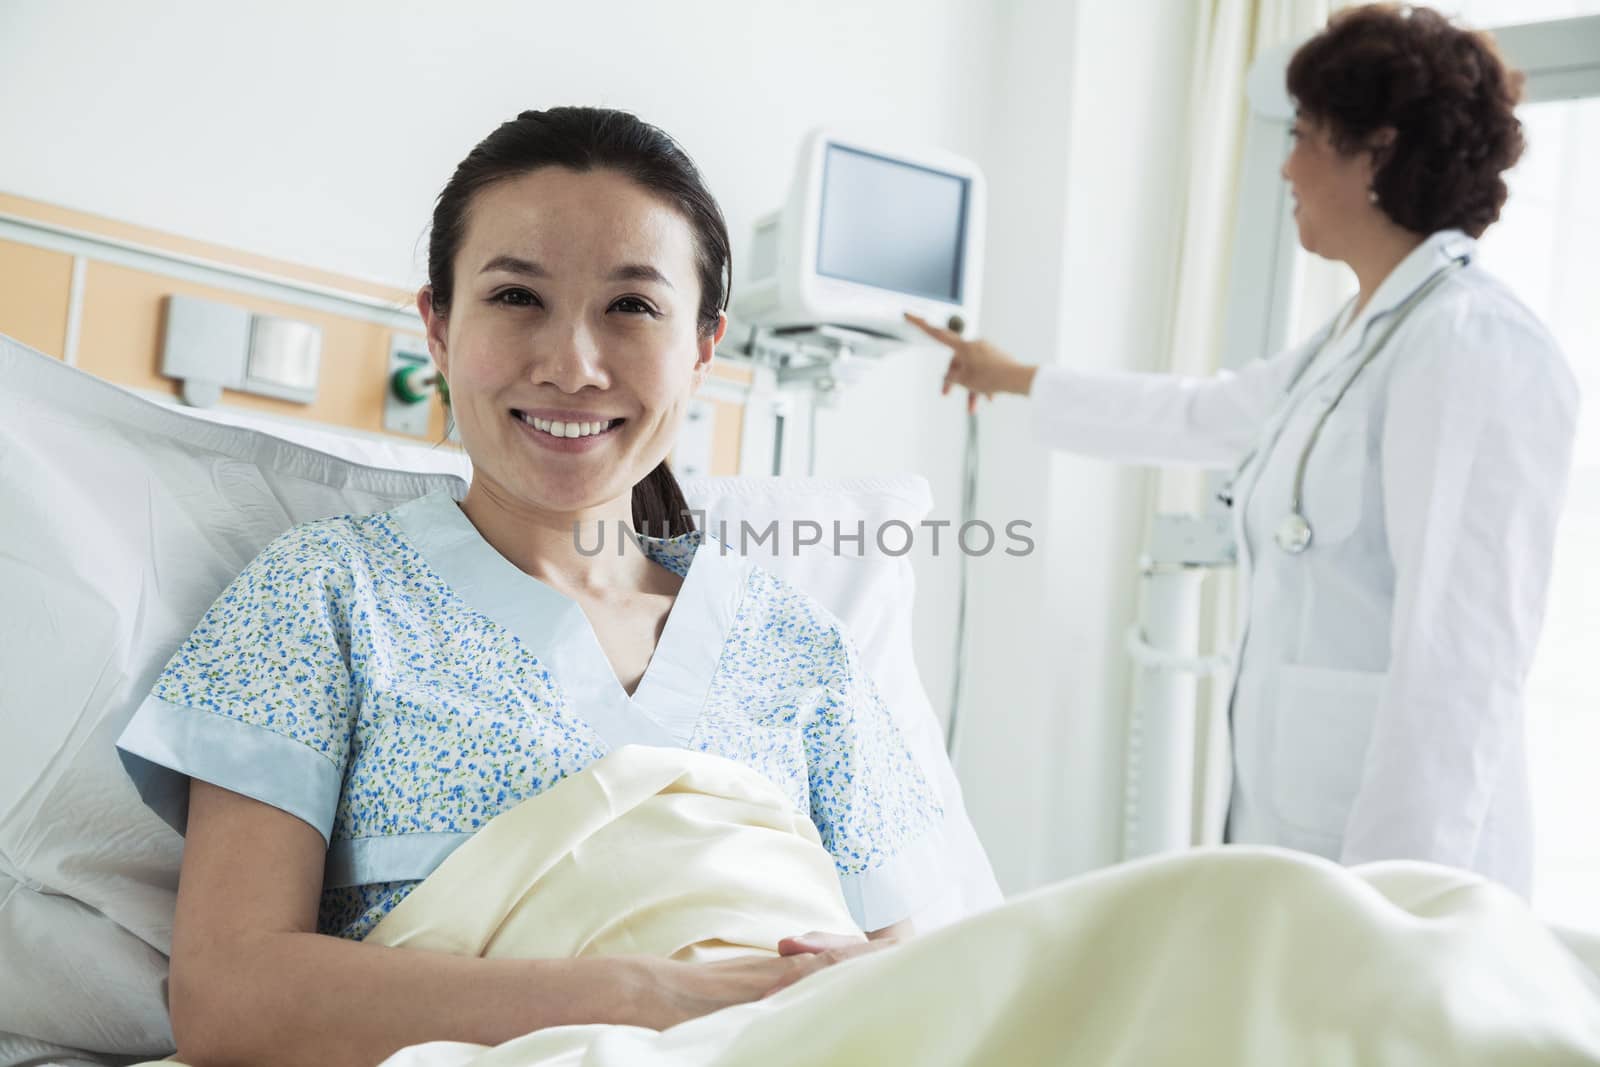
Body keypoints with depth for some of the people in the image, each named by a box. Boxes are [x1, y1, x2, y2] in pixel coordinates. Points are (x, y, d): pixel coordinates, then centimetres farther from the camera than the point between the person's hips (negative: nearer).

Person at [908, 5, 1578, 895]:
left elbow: (1463, 663, -21)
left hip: (1394, 854, -8)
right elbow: (1192, 417, 30)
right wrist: (1014, 378, 43)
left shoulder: (1473, 349, -15)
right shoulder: (1360, 340, 13)